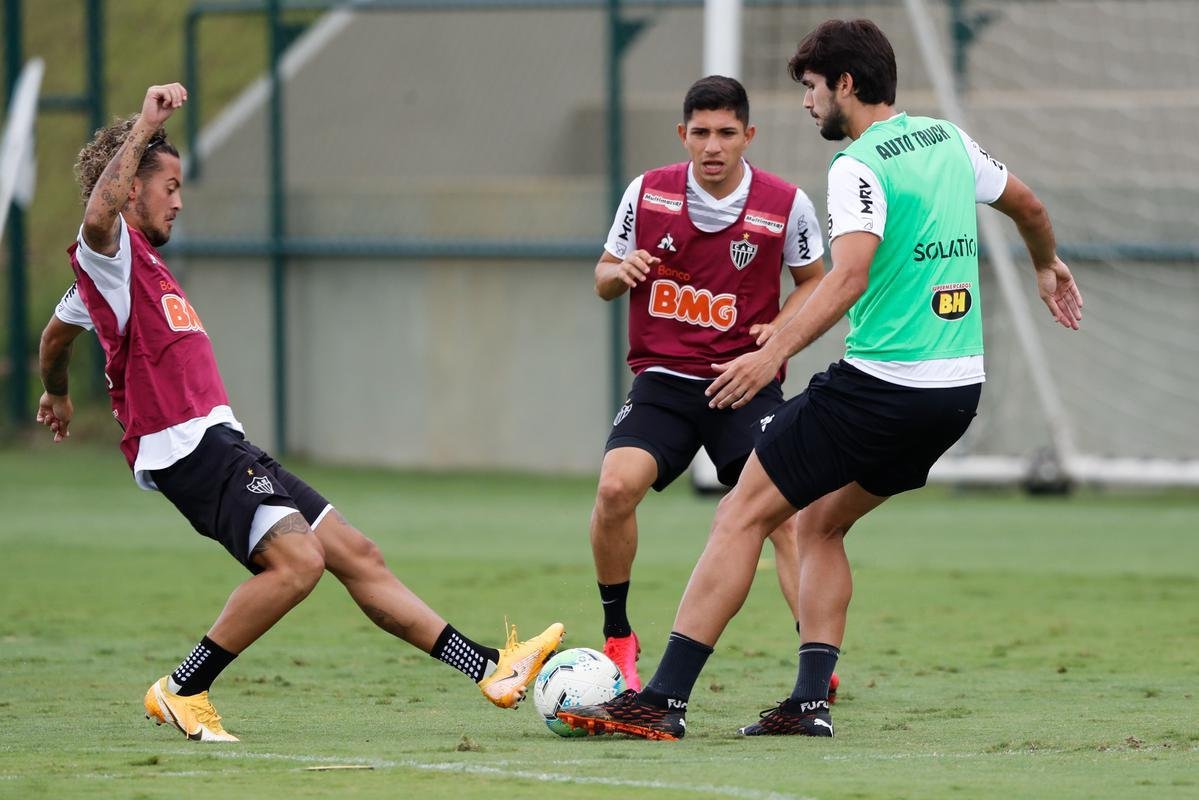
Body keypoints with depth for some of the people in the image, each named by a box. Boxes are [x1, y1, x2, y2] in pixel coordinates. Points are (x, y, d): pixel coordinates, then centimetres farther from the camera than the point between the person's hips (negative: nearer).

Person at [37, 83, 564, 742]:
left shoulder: (137, 263, 25)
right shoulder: (109, 253, -5)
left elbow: (57, 332, 41)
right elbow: (99, 211, -32)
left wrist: (56, 395, 59)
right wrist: (145, 127, -28)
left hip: (222, 446, 11)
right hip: (189, 448, -11)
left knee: (356, 553, 6)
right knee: (297, 559, -26)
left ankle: (492, 669, 5)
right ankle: (181, 693, -15)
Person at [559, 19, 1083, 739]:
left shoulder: (859, 166, -12)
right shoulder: (949, 140, 12)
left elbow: (851, 274, -26)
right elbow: (1028, 205, 28)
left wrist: (774, 354, -30)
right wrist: (1049, 266, 48)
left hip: (879, 383, -8)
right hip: (959, 389, 8)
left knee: (742, 518, -2)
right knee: (822, 523, 22)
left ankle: (664, 701, -6)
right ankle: (812, 700, 11)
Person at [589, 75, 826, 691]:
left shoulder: (786, 205, -2)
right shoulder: (648, 193, 1)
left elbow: (813, 280, 14)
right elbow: (604, 278, 14)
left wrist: (782, 328, -6)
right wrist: (619, 271, -11)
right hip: (663, 380, 1)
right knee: (616, 487, -21)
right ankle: (617, 639, -2)